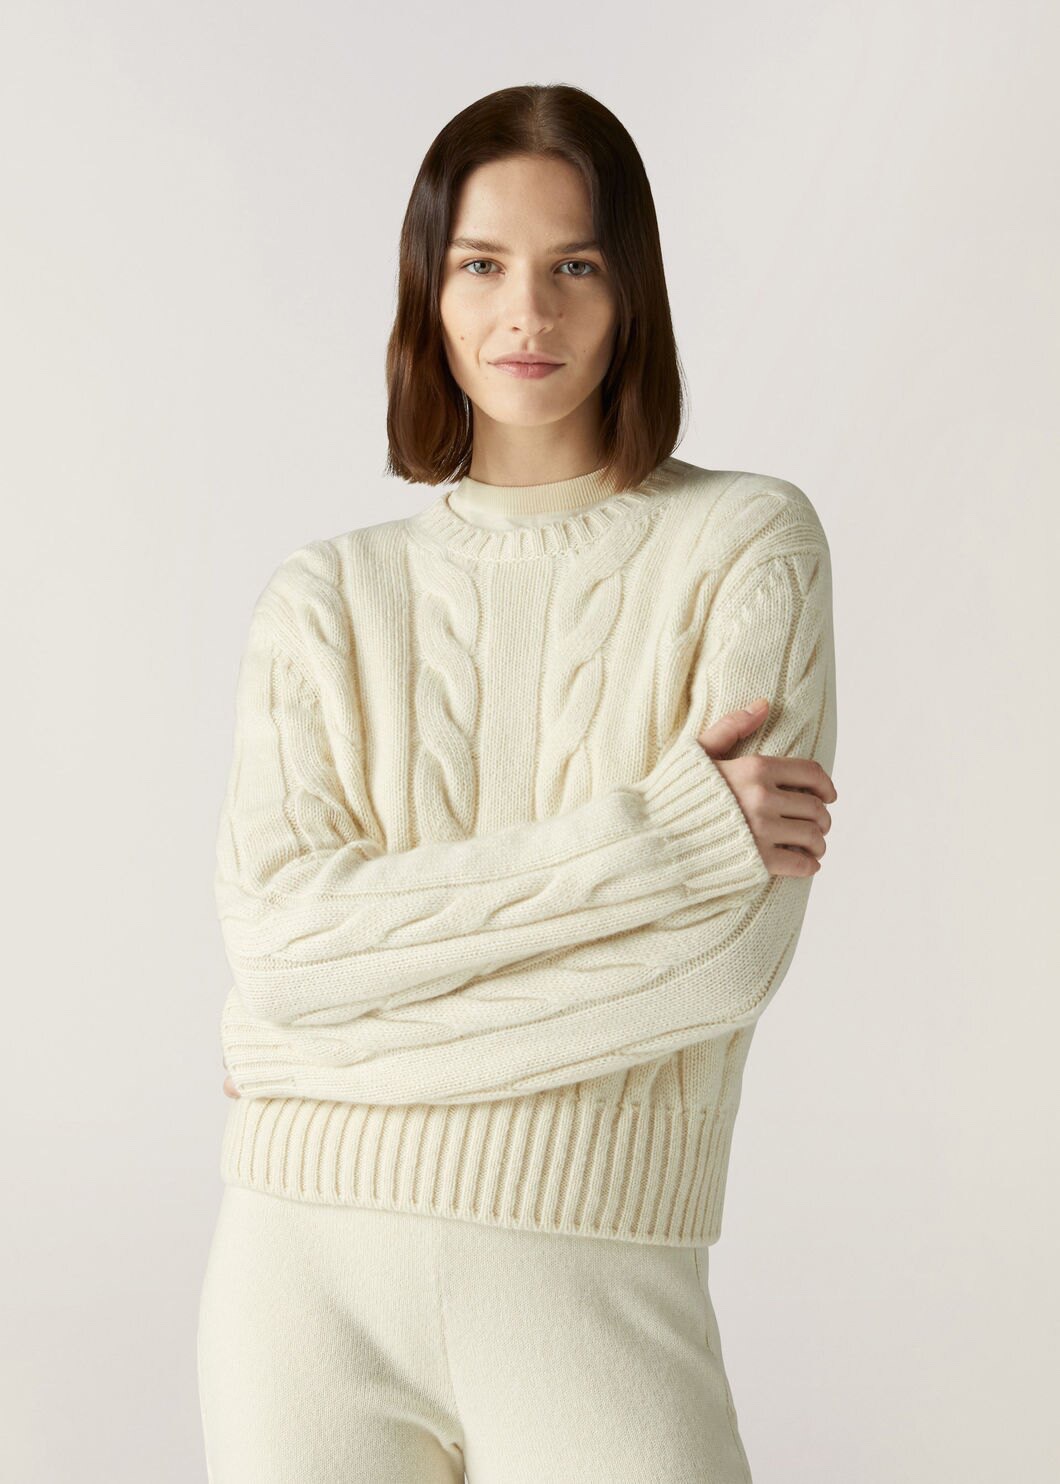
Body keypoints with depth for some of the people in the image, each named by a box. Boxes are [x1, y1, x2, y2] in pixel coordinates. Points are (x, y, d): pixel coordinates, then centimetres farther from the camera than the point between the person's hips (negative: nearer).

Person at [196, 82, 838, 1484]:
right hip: (311, 1275, 2)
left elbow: (735, 950, -11)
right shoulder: (327, 599, 6)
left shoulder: (746, 544, 0)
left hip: (589, 1278, -2)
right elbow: (278, 936, -9)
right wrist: (655, 837, -16)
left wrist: (369, 1021, -10)